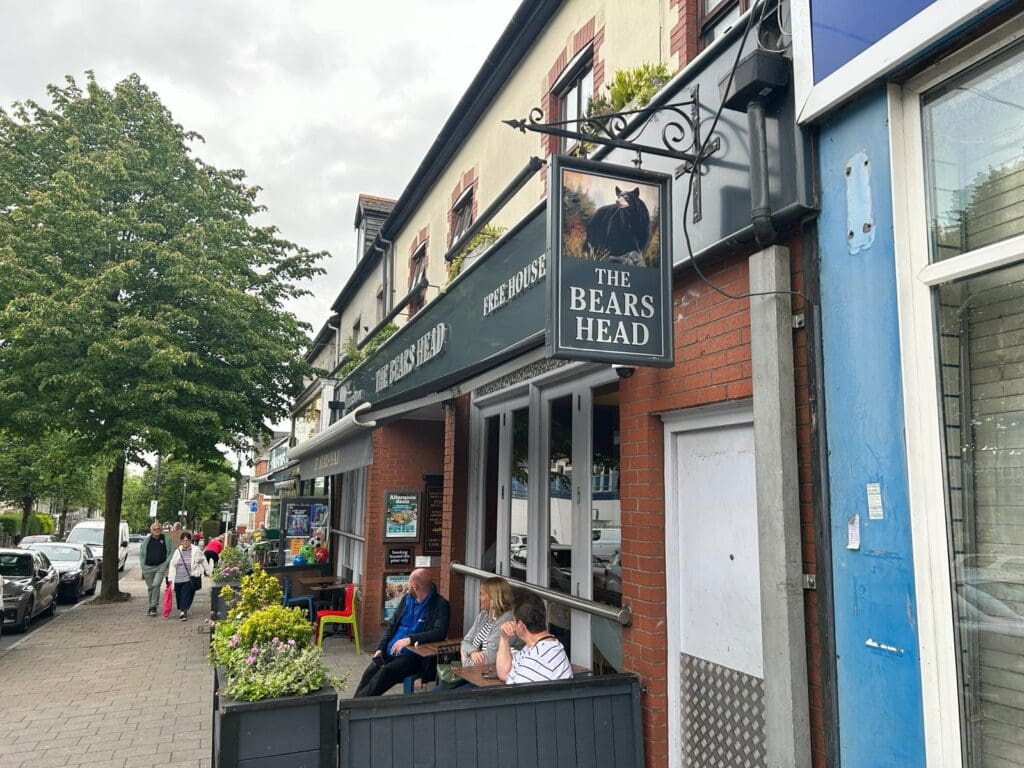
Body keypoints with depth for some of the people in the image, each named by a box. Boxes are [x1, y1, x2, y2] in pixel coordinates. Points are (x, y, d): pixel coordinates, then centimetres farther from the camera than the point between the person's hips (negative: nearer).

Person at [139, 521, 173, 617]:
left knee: (156, 585, -17)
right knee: (150, 587, 9)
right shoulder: (147, 540, 7)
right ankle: (151, 607, 24)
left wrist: (167, 562, -5)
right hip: (148, 567, 3)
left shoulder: (166, 538, 1)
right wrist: (142, 564, 6)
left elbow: (171, 551, 5)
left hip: (161, 567, -3)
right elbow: (141, 553, 15)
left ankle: (153, 607, -11)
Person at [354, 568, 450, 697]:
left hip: (415, 656, -6)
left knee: (386, 672, -28)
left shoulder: (440, 605, -8)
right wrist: (380, 649, 2)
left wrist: (410, 639, -28)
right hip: (390, 652, 6)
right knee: (370, 672, -19)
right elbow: (391, 626, 17)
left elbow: (440, 632, -21)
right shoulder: (407, 599, 14)